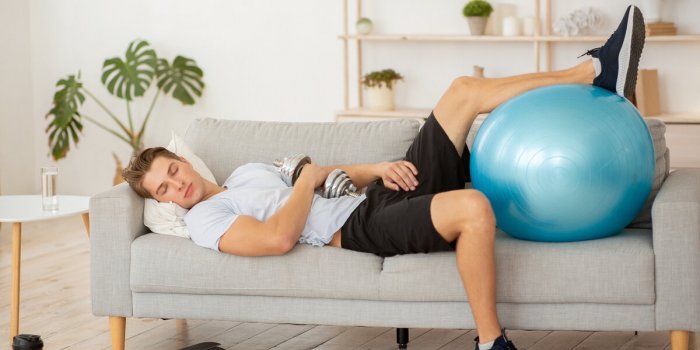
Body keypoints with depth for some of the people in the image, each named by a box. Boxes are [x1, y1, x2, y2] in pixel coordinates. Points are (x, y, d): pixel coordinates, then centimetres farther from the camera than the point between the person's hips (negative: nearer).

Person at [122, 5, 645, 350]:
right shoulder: (205, 219, -3)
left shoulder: (248, 171, 25)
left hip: (382, 194, 9)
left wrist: (376, 169, 6)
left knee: (464, 91, 3)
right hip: (361, 227, -9)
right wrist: (309, 180, -6)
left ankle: (597, 72, 7)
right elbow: (277, 238, -21)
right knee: (474, 208, -38)